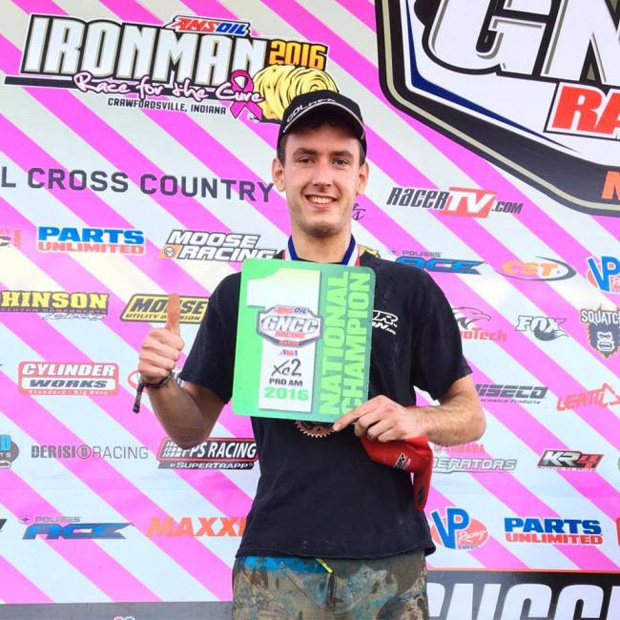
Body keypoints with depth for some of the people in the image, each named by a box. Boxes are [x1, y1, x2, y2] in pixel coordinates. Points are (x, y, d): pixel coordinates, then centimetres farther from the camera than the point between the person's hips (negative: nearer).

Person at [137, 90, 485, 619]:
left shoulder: (410, 290, 3)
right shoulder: (240, 294, 5)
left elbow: (471, 416, 7)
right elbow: (193, 429, 9)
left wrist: (419, 420, -13)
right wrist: (160, 383, -11)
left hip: (388, 565, 0)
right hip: (275, 564, 0)